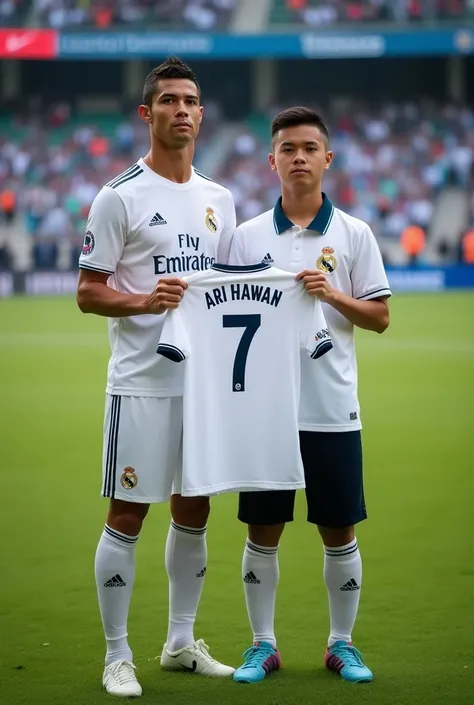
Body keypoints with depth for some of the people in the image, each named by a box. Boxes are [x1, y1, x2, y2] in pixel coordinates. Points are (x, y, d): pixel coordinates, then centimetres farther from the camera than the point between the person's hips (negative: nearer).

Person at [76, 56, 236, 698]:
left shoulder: (218, 199, 12)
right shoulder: (120, 197, -7)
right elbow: (88, 293, -7)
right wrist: (145, 301, -24)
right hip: (141, 381, -6)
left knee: (193, 512, 12)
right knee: (127, 516, -2)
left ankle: (181, 642, 25)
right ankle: (117, 656, 7)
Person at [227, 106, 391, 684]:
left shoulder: (354, 235, 3)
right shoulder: (248, 236, 5)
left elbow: (379, 317, 2)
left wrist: (332, 294, -15)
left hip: (333, 411, -1)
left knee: (339, 533, 5)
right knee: (262, 532, 4)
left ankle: (341, 643, 18)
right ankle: (262, 645, 16)